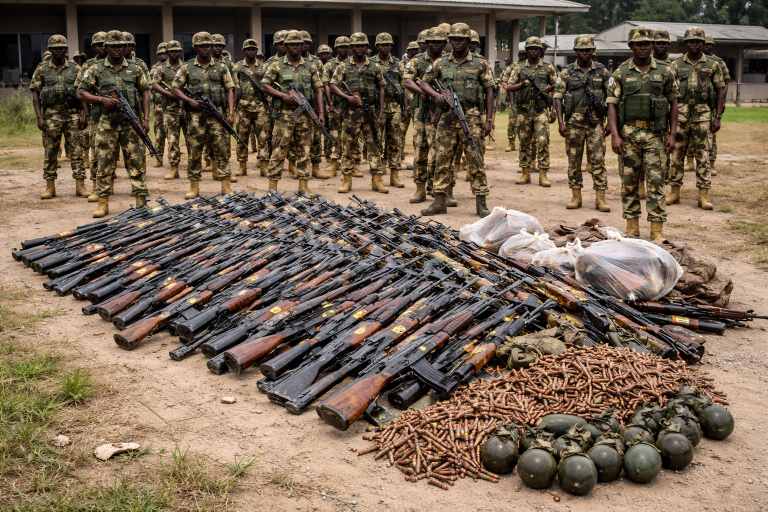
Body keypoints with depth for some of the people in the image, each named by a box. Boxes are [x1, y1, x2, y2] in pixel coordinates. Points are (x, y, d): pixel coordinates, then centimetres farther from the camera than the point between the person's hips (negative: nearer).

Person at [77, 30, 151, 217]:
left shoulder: (135, 68, 7)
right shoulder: (96, 69, 4)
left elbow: (145, 92, 9)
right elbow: (81, 93, 4)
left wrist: (146, 118, -1)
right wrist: (102, 99, -12)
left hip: (131, 123, 1)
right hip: (107, 124, 0)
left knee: (137, 162, 0)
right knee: (104, 164, 2)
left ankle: (141, 202, 4)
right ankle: (103, 204, 10)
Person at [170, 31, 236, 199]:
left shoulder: (221, 67, 7)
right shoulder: (187, 68, 7)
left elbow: (230, 90, 5)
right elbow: (175, 88, 9)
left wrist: (231, 113, -5)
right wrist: (189, 100, -8)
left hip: (217, 114, 0)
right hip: (196, 115, 0)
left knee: (222, 149, -1)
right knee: (195, 152, 3)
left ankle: (226, 186, 3)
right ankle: (194, 187, 11)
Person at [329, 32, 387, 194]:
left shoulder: (375, 67, 8)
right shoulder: (343, 66, 4)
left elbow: (381, 89, 10)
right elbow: (333, 86, 0)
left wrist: (381, 113, 2)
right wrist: (347, 97, -17)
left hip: (371, 112, 1)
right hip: (351, 112, -1)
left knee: (374, 146, 2)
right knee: (348, 147, 3)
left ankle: (377, 181, 5)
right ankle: (346, 181, 9)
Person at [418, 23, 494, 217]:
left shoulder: (480, 63, 3)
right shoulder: (441, 63, 10)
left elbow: (489, 92, 3)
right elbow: (424, 82, 16)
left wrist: (488, 120, -4)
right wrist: (436, 94, -5)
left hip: (471, 117, -2)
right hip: (447, 117, 3)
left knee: (476, 160, -2)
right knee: (442, 159, 3)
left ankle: (481, 203, 4)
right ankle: (439, 202, 10)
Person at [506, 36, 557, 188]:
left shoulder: (548, 67, 6)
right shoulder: (519, 67, 7)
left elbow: (556, 84, 14)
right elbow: (509, 87, 4)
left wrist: (548, 88, -6)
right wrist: (522, 84, -13)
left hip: (541, 110, -2)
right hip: (524, 110, 2)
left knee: (542, 141, -8)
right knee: (524, 142, 6)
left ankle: (543, 175, -5)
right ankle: (525, 174, 14)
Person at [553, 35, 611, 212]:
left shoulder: (602, 72, 6)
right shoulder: (567, 72, 3)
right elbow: (558, 97, 1)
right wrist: (560, 122, -9)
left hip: (596, 122, 0)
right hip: (573, 122, 0)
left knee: (598, 159, -3)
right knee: (574, 160, 5)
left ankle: (600, 198, 1)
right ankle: (576, 197, 13)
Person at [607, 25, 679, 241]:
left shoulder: (665, 71, 5)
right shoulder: (621, 72, 4)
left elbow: (673, 103, 9)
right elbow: (612, 104, 1)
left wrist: (673, 134, 1)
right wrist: (615, 135, -10)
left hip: (654, 133, -1)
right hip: (628, 132, 1)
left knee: (656, 180, -5)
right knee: (628, 180, 5)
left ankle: (657, 229, -1)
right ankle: (632, 226, 16)